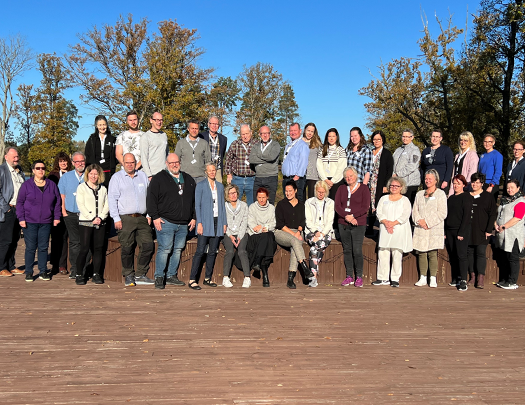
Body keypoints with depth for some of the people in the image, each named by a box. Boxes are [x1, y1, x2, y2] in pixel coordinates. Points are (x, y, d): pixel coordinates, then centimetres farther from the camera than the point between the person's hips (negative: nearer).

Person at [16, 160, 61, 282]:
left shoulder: (52, 185, 9)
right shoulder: (26, 185, 2)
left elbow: (57, 202, 12)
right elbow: (20, 202, 3)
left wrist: (57, 217, 6)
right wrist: (21, 218, -5)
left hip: (46, 222, 2)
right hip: (30, 222, -2)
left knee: (43, 247, 5)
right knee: (30, 248, 0)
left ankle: (43, 272, 14)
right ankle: (28, 272, 10)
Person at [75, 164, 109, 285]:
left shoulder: (103, 188, 15)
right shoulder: (82, 187, 5)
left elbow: (107, 205, 10)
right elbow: (81, 205, -4)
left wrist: (101, 217, -6)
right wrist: (92, 218, -11)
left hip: (100, 223, 4)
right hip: (85, 222, -3)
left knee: (99, 248, 3)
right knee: (84, 248, -7)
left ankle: (96, 274, 10)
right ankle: (79, 275, 2)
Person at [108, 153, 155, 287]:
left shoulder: (143, 176, 15)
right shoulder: (117, 177, 4)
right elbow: (112, 199, -1)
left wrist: (149, 215, 10)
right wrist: (116, 219, -8)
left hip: (142, 218, 3)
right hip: (125, 219, -3)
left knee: (148, 245, -4)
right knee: (127, 249, -3)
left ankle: (140, 275, 9)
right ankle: (128, 276, 12)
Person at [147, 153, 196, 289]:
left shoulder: (189, 180, 16)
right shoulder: (158, 179, 2)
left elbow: (194, 200, 19)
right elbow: (151, 199, -2)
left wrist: (193, 217, 12)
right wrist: (155, 217, -9)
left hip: (184, 224, 5)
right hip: (166, 222, -5)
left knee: (178, 250, 8)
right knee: (164, 249, -8)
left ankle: (171, 276, 18)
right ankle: (159, 278, 0)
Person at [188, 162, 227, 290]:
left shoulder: (220, 186, 15)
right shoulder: (200, 186, 2)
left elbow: (222, 205, 16)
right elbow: (197, 205, -2)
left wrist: (224, 222, 10)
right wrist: (199, 223, -11)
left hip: (217, 222, 5)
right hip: (205, 222, -5)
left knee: (213, 251, 6)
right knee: (200, 251, -9)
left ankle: (208, 278, 15)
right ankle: (192, 279, -6)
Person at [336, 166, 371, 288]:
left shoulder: (363, 188, 4)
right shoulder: (341, 189, 13)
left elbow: (365, 207, -5)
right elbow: (337, 206, 3)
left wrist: (352, 215, -13)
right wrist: (347, 217, -12)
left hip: (358, 224, -3)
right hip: (343, 224, 4)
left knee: (357, 250, -9)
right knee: (347, 250, 5)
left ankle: (359, 277, 0)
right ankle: (349, 276, 12)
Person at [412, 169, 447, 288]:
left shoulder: (440, 194, 3)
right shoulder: (419, 194, 18)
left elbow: (442, 213, -5)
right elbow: (414, 211, 14)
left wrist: (428, 222, -10)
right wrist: (419, 221, -6)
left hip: (434, 229, -4)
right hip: (420, 229, 4)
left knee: (432, 253, -7)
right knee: (421, 253, 3)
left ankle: (433, 279, -1)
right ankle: (422, 278, 10)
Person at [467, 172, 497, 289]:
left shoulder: (487, 196, 2)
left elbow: (493, 214, 1)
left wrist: (489, 230, -6)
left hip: (482, 231, -3)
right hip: (468, 231, 3)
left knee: (481, 253, -5)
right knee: (470, 253, 5)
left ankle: (481, 278, -4)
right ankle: (472, 276, 11)